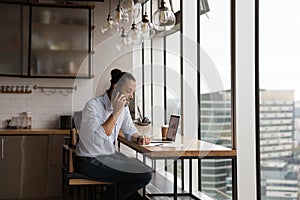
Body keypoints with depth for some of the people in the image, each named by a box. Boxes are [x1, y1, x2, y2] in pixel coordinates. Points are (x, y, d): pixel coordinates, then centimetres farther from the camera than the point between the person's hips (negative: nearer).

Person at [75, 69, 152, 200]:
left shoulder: (123, 107, 6)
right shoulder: (93, 105, -18)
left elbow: (130, 130, 19)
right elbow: (98, 138, -29)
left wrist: (139, 138, -3)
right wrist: (116, 113, -28)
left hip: (110, 156, 9)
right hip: (90, 162, -9)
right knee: (143, 176, -17)